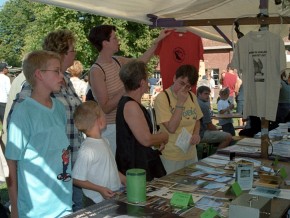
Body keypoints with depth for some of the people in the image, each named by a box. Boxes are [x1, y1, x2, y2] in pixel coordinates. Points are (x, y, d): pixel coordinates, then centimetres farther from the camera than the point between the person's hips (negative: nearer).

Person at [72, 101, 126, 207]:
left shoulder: (104, 141, 6)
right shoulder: (87, 150, -22)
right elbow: (77, 179, -18)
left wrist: (125, 180, 10)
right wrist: (100, 189, -22)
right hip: (98, 202, -7)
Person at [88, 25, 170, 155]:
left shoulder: (117, 61, 4)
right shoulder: (96, 71, -18)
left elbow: (140, 62, 21)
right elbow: (105, 108, -20)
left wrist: (157, 40, 20)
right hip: (110, 128, -7)